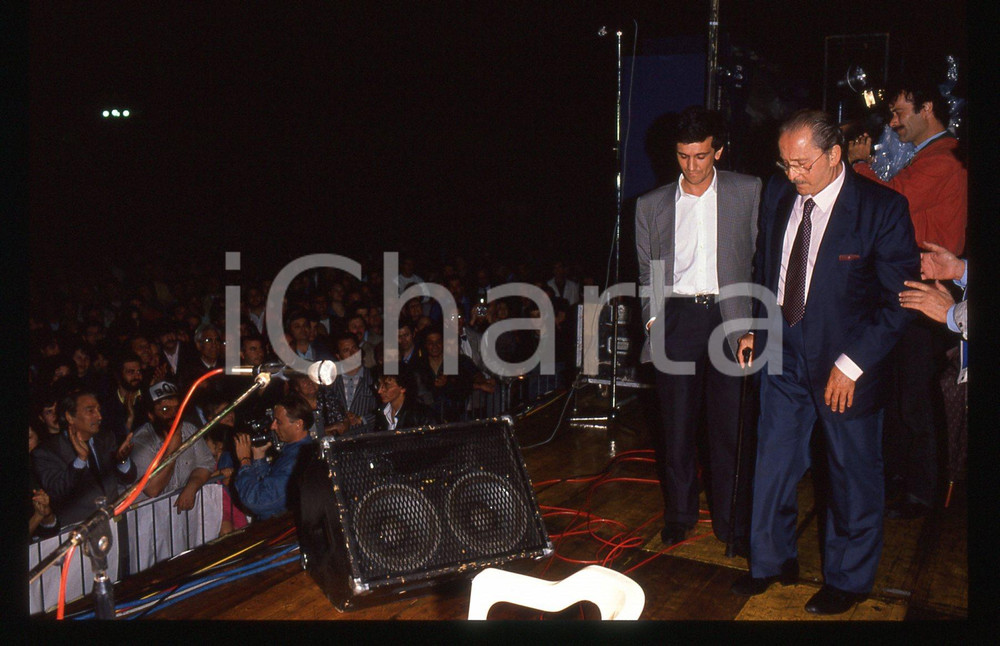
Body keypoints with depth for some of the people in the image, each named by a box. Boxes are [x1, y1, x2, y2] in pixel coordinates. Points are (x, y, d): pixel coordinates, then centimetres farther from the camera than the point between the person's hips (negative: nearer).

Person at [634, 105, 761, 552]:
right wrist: (651, 317, 2)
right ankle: (679, 515, 24)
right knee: (675, 425, 6)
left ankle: (732, 523, 17)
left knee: (730, 426, 2)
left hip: (729, 316, -1)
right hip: (675, 318, 2)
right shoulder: (651, 205, 11)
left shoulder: (749, 193, 5)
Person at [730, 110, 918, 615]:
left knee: (853, 474, 9)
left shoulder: (883, 208, -13)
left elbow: (898, 298, -12)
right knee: (774, 464, 13)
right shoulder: (776, 198, 2)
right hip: (784, 350, 5)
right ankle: (771, 562, 34)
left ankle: (846, 580, 30)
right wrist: (756, 327, 8)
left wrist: (853, 364, -15)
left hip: (845, 362, -4)